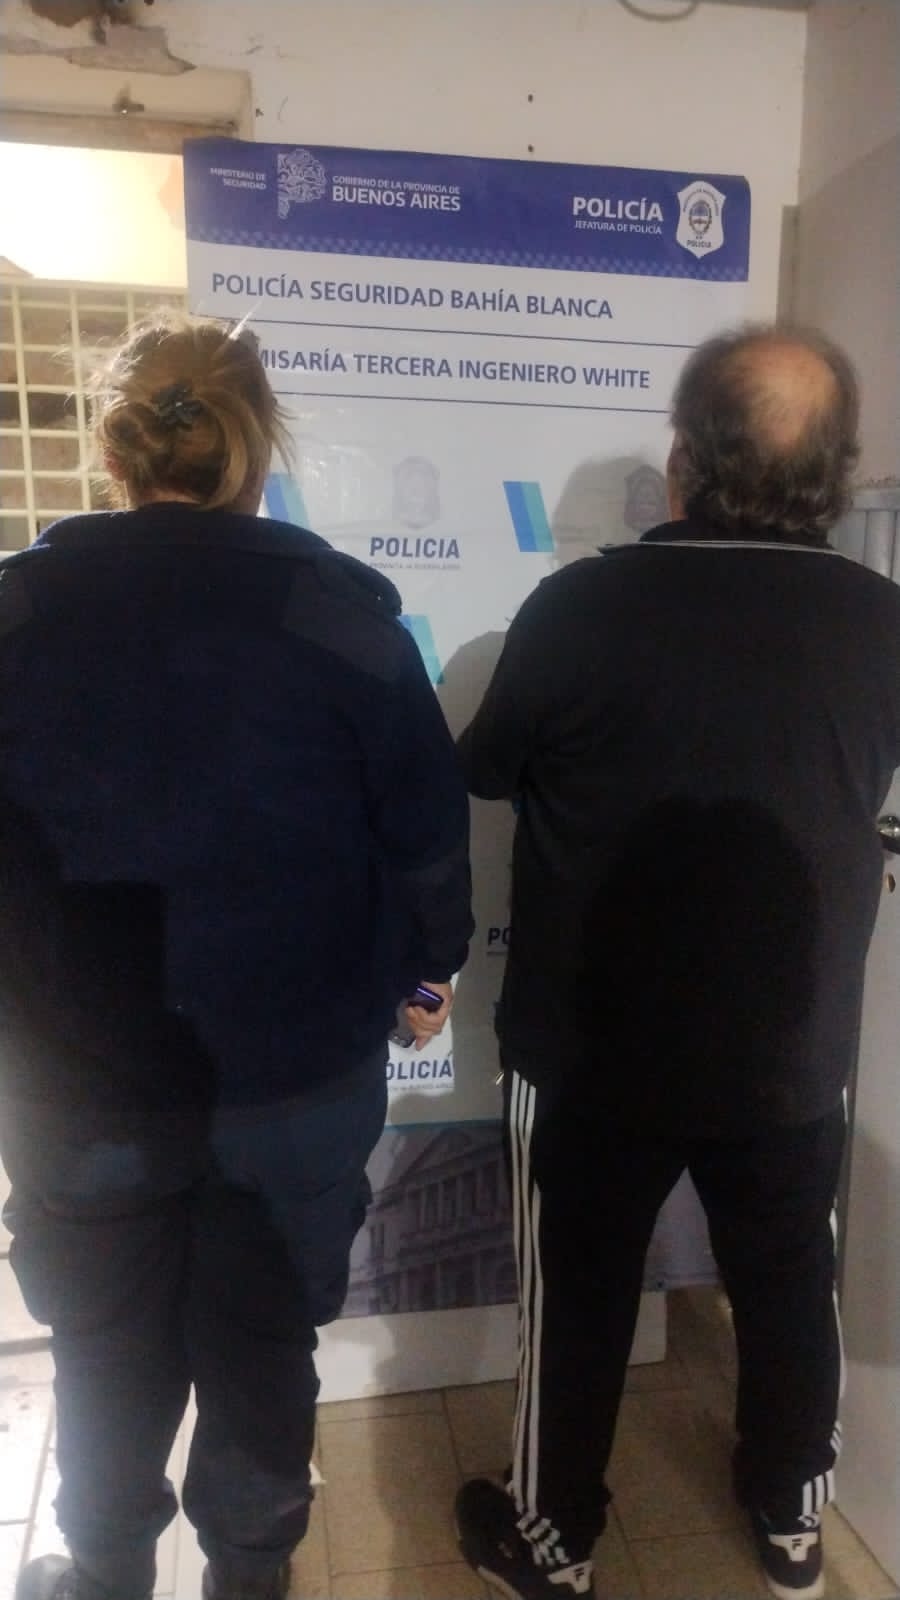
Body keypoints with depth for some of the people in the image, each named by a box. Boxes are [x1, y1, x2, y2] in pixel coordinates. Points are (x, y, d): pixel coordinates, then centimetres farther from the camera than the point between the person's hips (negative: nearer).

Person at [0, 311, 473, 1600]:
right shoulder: (342, 609, -10)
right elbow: (426, 824, -6)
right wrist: (431, 963, 11)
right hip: (299, 1064, 0)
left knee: (111, 1344, 22)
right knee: (265, 1332, 20)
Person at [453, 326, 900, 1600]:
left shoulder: (581, 606, -20)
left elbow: (487, 768, -4)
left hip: (594, 1048, -2)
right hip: (795, 1051, 3)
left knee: (580, 1295, 17)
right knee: (790, 1286, 24)